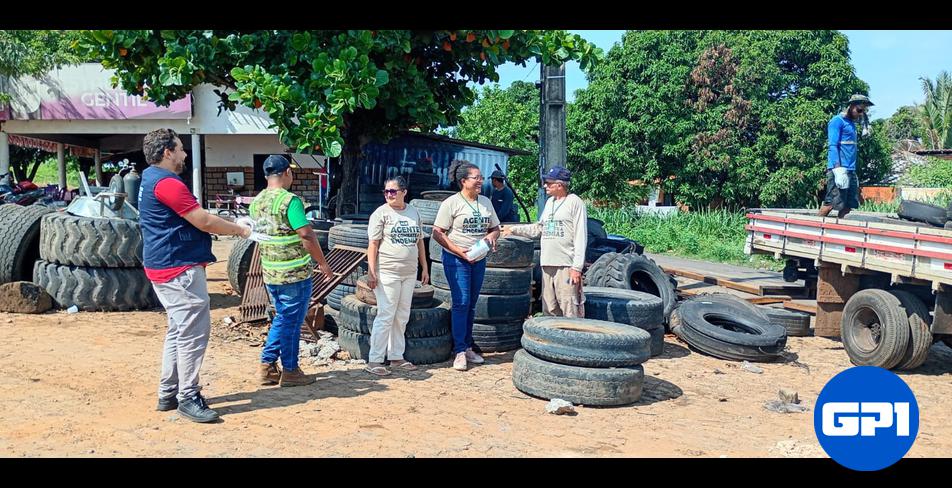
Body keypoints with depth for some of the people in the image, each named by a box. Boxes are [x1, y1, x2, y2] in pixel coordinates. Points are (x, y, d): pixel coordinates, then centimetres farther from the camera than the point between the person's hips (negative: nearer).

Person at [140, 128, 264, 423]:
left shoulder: (151, 179, 17)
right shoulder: (167, 182, -17)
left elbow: (193, 221, 20)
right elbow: (204, 222, -18)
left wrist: (233, 225, 17)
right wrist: (242, 231, -6)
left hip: (164, 267, 11)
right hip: (180, 268, -11)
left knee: (179, 330, 16)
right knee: (194, 331, -7)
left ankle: (168, 394, 22)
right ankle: (188, 398, -2)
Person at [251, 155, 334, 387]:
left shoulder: (256, 202, 7)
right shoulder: (290, 200, -17)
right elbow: (306, 235, -20)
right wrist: (323, 263, -11)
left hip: (269, 272, 7)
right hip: (295, 273, -7)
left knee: (281, 318, 20)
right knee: (291, 321, 4)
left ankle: (267, 366, 20)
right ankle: (290, 371, 13)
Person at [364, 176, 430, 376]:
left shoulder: (414, 213, 11)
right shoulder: (381, 213, -5)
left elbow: (419, 241, 18)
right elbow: (373, 244, -8)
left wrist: (424, 268, 15)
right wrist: (371, 272, -14)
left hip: (409, 273, 6)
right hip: (387, 273, -6)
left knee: (402, 317, 11)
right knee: (386, 316, -6)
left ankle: (396, 357, 21)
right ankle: (374, 360, 0)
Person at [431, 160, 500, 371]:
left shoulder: (485, 202, 10)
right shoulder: (451, 203, -9)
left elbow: (495, 227, 19)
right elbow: (437, 233, -11)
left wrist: (491, 236, -6)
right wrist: (459, 251, -19)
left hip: (478, 259, 6)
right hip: (456, 259, -6)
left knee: (471, 304, 11)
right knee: (461, 303, -9)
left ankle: (467, 347, 21)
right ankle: (459, 352, -4)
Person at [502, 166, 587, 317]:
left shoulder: (575, 202, -6)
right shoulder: (549, 202, 18)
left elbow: (580, 237, -10)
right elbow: (538, 228, 26)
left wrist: (577, 267, -15)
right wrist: (514, 229, 20)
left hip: (566, 265, -8)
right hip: (547, 265, 8)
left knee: (570, 310, -10)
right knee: (549, 309, 13)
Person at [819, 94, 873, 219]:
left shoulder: (852, 123, 22)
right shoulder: (837, 121, -3)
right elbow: (833, 146, -13)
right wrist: (837, 168, -23)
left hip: (851, 171, 9)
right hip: (839, 169, -9)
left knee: (847, 206, 2)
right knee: (830, 203, -12)